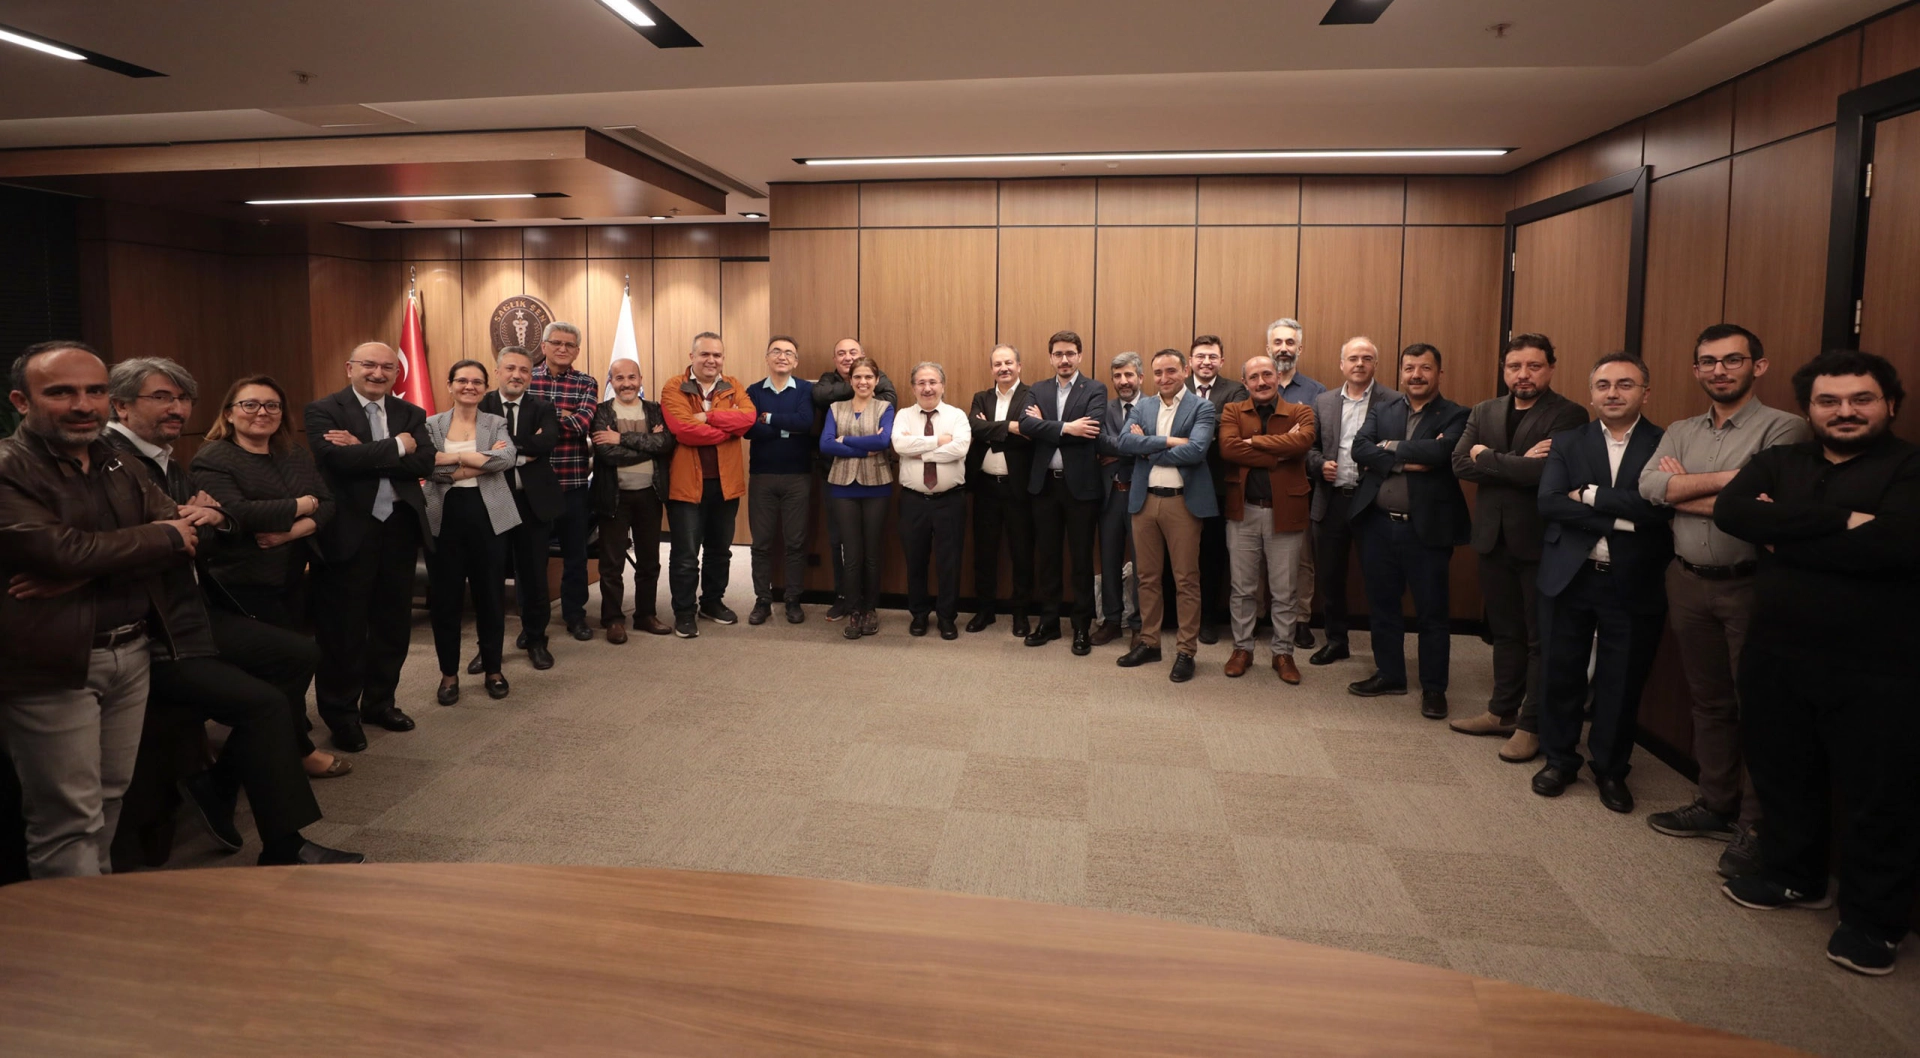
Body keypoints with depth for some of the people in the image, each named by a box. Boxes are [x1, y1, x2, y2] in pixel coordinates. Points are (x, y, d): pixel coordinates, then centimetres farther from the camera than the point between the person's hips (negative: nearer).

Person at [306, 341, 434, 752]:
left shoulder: (410, 413, 8)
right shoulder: (323, 411, -4)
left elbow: (425, 462, -9)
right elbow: (340, 459, -22)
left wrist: (366, 452, -17)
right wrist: (396, 447, -13)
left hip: (399, 529, 5)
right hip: (349, 531, -4)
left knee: (393, 621, 14)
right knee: (343, 626, 5)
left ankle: (379, 701, 31)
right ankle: (341, 714, 19)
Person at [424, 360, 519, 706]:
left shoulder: (496, 423, 6)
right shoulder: (431, 424, 5)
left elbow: (507, 458, -15)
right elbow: (429, 467, -11)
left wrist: (454, 458, -16)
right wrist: (482, 461, -14)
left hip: (487, 516, 0)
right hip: (444, 518, 0)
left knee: (490, 594, 7)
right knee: (445, 596, 6)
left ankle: (493, 668, 22)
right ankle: (449, 672, 19)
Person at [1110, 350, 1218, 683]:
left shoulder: (1202, 408, -3)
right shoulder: (1143, 407, 11)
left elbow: (1195, 450, -19)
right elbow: (1121, 441, -6)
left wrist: (1147, 449, -10)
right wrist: (1168, 441, -15)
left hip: (1183, 502, -4)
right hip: (1144, 500, 5)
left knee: (1186, 580, 2)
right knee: (1147, 577, 12)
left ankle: (1186, 651, 10)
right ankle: (1149, 642, 25)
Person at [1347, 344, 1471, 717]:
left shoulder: (1455, 416, -3)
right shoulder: (1382, 410, 8)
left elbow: (1439, 452, -22)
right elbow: (1359, 448, -8)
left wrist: (1390, 447, -11)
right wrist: (1406, 461, -19)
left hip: (1426, 528, -4)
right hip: (1378, 524, 4)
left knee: (1432, 612, 5)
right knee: (1382, 605, 14)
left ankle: (1434, 687, 18)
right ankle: (1389, 674, 29)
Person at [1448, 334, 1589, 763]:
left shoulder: (1568, 415, -10)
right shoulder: (1483, 412, 8)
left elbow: (1545, 471, -25)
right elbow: (1459, 464, -5)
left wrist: (1488, 458, -12)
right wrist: (1517, 463, -17)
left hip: (1540, 539, -5)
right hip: (1494, 537, 6)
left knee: (1541, 638, 5)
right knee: (1505, 632, 17)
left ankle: (1532, 726, 14)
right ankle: (1502, 712, 29)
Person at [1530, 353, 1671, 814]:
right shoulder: (1567, 443, 4)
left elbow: (1660, 507, -18)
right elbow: (1548, 503, -12)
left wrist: (1591, 496, -15)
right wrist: (1619, 518, -19)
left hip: (1633, 585, -1)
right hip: (1568, 579, 2)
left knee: (1622, 682, 9)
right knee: (1560, 675, 10)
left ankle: (1611, 770, 28)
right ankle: (1559, 759, 29)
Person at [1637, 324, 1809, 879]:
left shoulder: (1783, 429, -7)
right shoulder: (1680, 433, 10)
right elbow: (1651, 487, -8)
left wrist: (1684, 492, -8)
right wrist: (1730, 477, -15)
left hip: (1750, 585, -5)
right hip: (1689, 583, 5)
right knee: (1709, 701, 14)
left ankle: (1756, 827, 12)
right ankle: (1716, 805, 26)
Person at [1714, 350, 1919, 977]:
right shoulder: (1777, 464, 7)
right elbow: (1731, 512, -13)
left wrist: (1783, 535, -14)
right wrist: (1839, 520, -22)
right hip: (1775, 656, 5)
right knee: (1782, 774, 17)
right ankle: (1794, 877, 37)